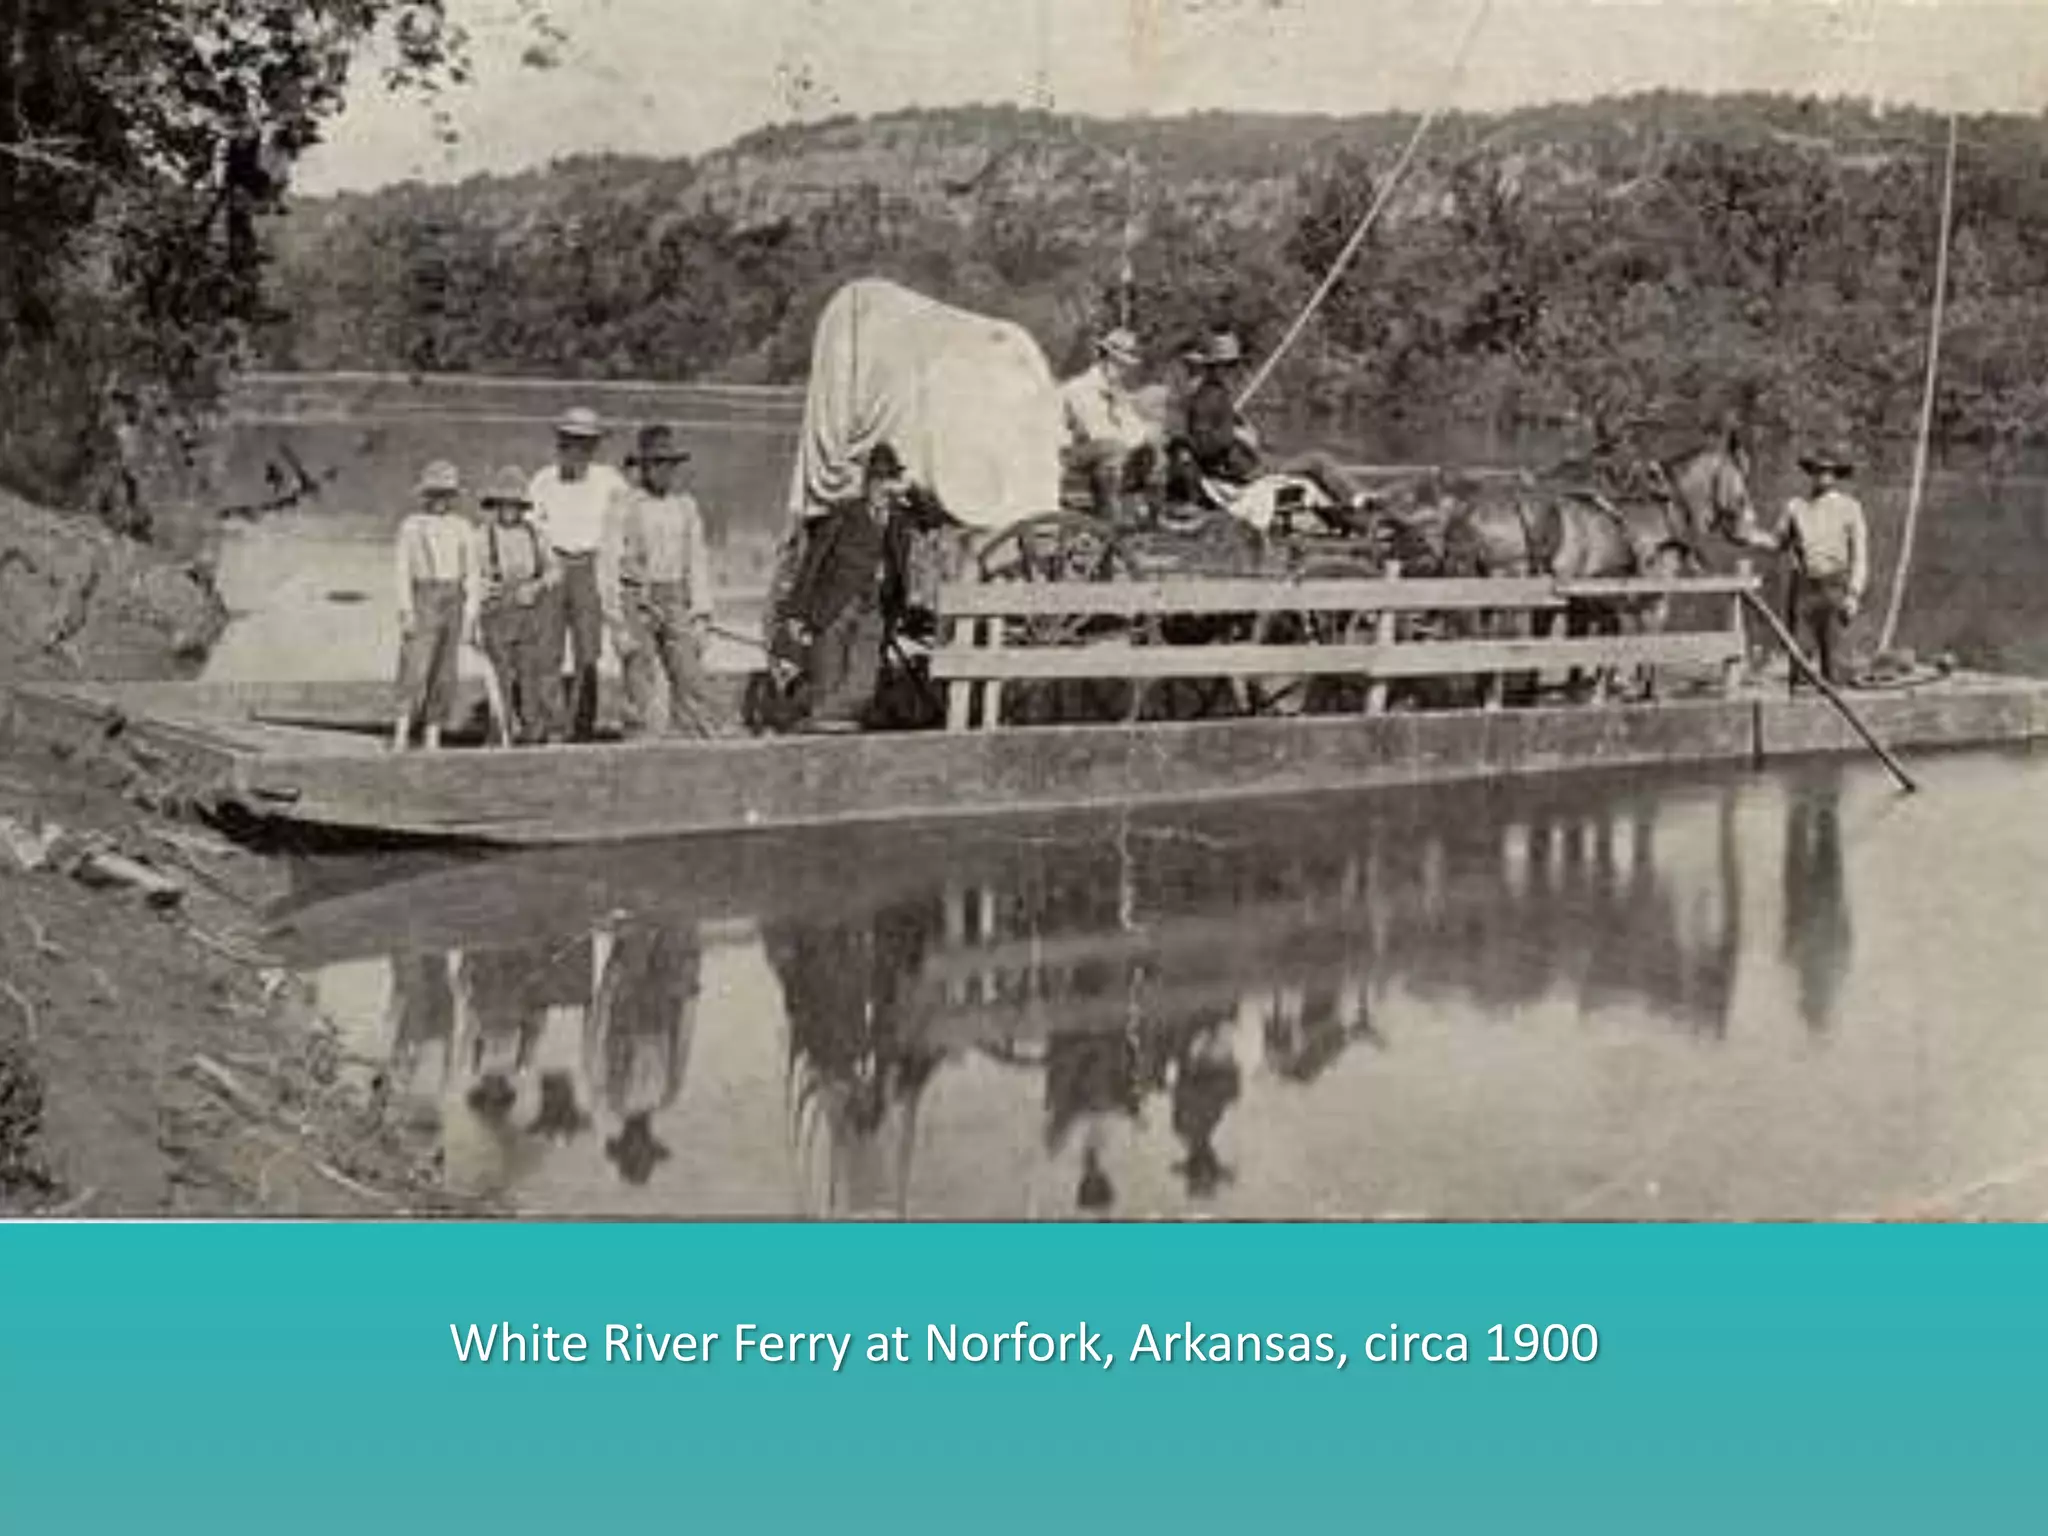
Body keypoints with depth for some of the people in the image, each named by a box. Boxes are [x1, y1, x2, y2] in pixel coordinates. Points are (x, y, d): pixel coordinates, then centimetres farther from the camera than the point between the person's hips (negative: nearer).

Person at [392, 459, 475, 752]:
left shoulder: (461, 527, 10)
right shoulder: (411, 526, -2)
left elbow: (469, 571, 11)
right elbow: (404, 571, -5)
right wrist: (406, 611, -13)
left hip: (453, 602, 4)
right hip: (424, 601, -4)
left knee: (444, 675, 4)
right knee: (415, 670, -13)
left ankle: (433, 739, 8)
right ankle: (401, 736, -17)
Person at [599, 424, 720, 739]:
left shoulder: (686, 506, 10)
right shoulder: (623, 509, -2)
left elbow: (698, 560, 12)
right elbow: (608, 564, -2)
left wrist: (701, 612, 4)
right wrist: (616, 621, -8)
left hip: (676, 605, 3)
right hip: (636, 603, -3)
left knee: (690, 676, -5)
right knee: (639, 682, -2)